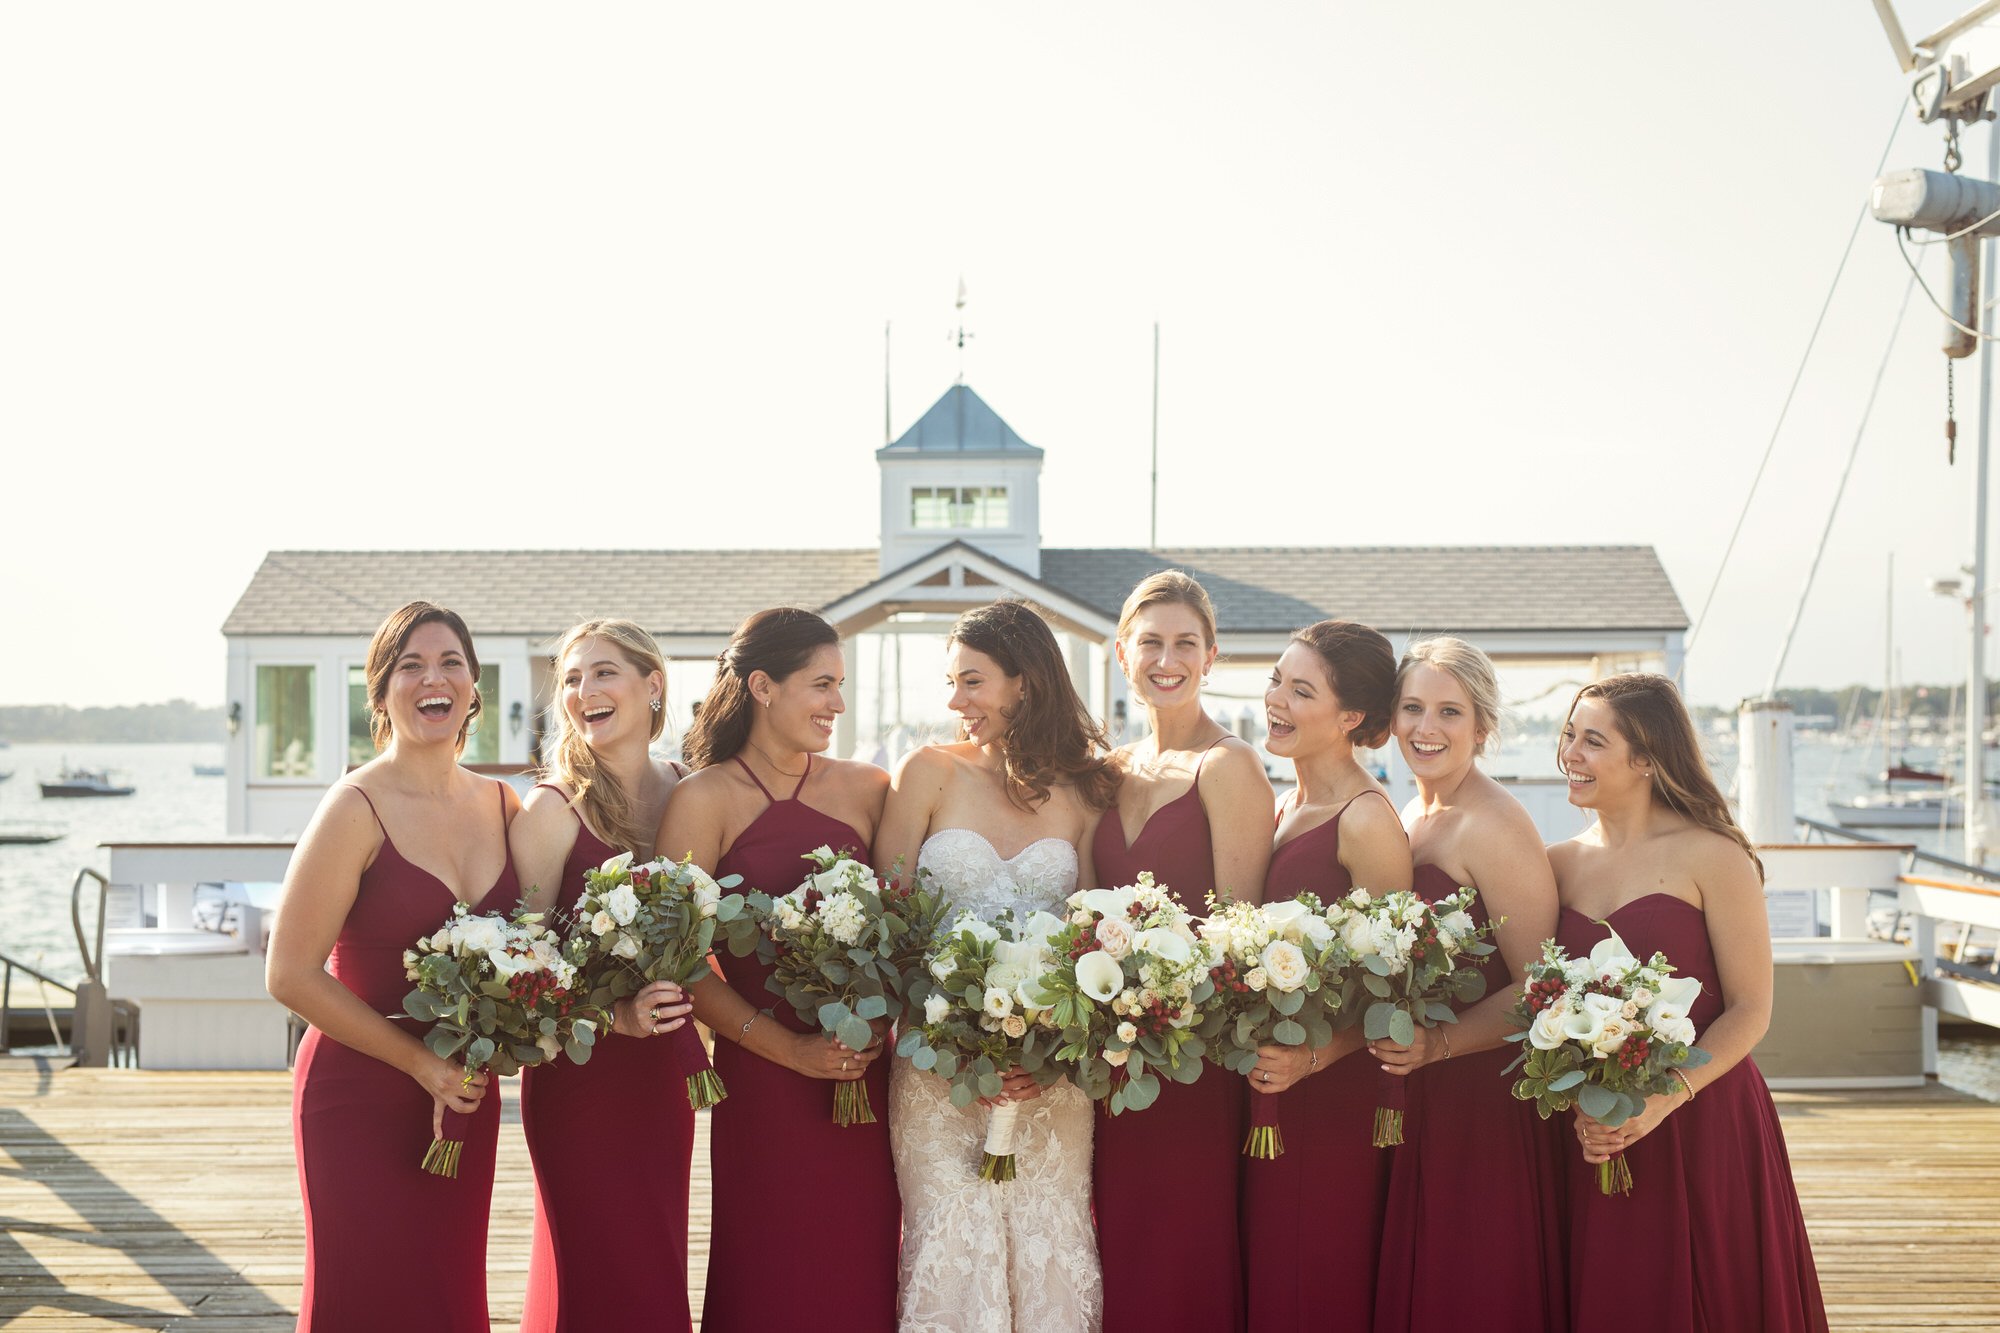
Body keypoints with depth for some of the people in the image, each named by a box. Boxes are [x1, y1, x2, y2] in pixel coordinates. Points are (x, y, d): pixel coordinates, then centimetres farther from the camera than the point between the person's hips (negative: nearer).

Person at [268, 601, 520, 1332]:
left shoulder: (502, 805, 6)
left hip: (466, 1094, 5)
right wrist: (421, 1062, -14)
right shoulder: (357, 808, -11)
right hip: (362, 1093, -5)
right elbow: (290, 975, -14)